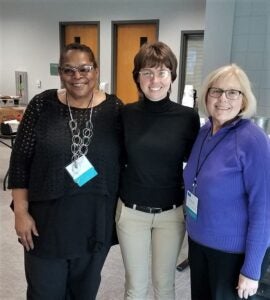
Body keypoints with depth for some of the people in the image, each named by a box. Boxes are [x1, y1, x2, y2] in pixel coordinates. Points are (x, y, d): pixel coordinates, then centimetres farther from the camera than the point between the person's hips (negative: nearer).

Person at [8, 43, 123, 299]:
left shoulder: (114, 108, -3)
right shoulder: (42, 105, -6)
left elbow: (124, 162, 2)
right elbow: (20, 160, -3)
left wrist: (120, 209, 2)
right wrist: (21, 211, -6)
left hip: (95, 220, 1)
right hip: (47, 218, -1)